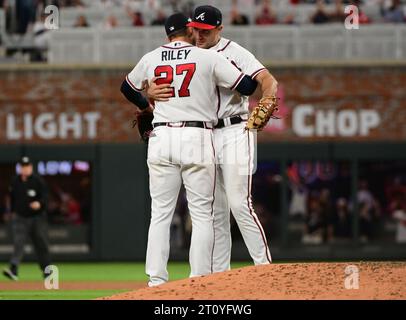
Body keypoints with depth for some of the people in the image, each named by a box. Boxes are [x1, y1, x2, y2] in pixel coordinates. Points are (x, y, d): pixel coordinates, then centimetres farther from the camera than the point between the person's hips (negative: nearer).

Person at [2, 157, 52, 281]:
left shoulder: (38, 181, -6)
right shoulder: (15, 181, 4)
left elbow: (45, 196, -10)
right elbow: (12, 197, 18)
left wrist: (39, 203, -30)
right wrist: (13, 212, 16)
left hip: (37, 218, -1)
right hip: (20, 218, 1)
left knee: (41, 244, 8)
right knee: (18, 243, -15)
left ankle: (46, 270, 23)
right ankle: (13, 270, -28)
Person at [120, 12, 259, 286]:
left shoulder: (150, 59, 9)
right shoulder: (208, 58, -2)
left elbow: (127, 88, 27)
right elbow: (247, 87, -1)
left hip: (162, 138, 3)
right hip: (197, 139, -3)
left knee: (160, 213, 8)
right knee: (202, 214, 3)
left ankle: (156, 279, 2)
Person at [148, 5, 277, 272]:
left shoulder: (234, 53, -6)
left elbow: (269, 81, -17)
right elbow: (151, 89, 6)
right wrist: (152, 92, -20)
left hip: (235, 132, -6)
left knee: (239, 204, -13)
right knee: (215, 209, 8)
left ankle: (265, 268, -10)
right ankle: (220, 275, 13)